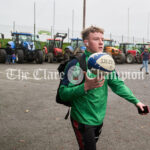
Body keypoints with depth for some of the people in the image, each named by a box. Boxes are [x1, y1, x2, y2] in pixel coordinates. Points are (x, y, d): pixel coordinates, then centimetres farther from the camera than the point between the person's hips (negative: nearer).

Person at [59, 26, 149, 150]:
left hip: (100, 118, 7)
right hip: (83, 120, -6)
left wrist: (135, 101, -3)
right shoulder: (76, 64, -18)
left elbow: (118, 84, 6)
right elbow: (63, 93, -20)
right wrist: (85, 87, -34)